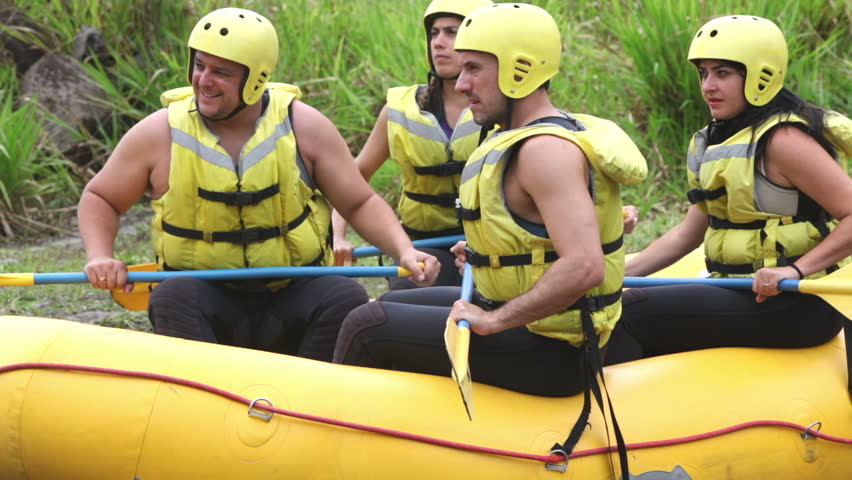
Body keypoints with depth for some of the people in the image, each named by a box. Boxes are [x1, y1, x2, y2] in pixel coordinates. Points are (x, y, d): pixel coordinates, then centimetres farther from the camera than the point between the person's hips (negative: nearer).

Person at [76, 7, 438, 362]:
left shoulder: (302, 126, 0)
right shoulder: (160, 134, -2)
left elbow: (360, 204, 5)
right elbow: (99, 199, 11)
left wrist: (405, 252, -12)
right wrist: (99, 257, -9)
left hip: (292, 299, 1)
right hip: (204, 301, 0)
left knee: (346, 297, -28)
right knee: (173, 297, -32)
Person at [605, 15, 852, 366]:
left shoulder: (782, 140, -15)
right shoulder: (719, 141, 14)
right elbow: (689, 233, 15)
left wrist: (796, 270, -28)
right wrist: (621, 272, 5)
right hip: (745, 295, 10)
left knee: (627, 315, -18)